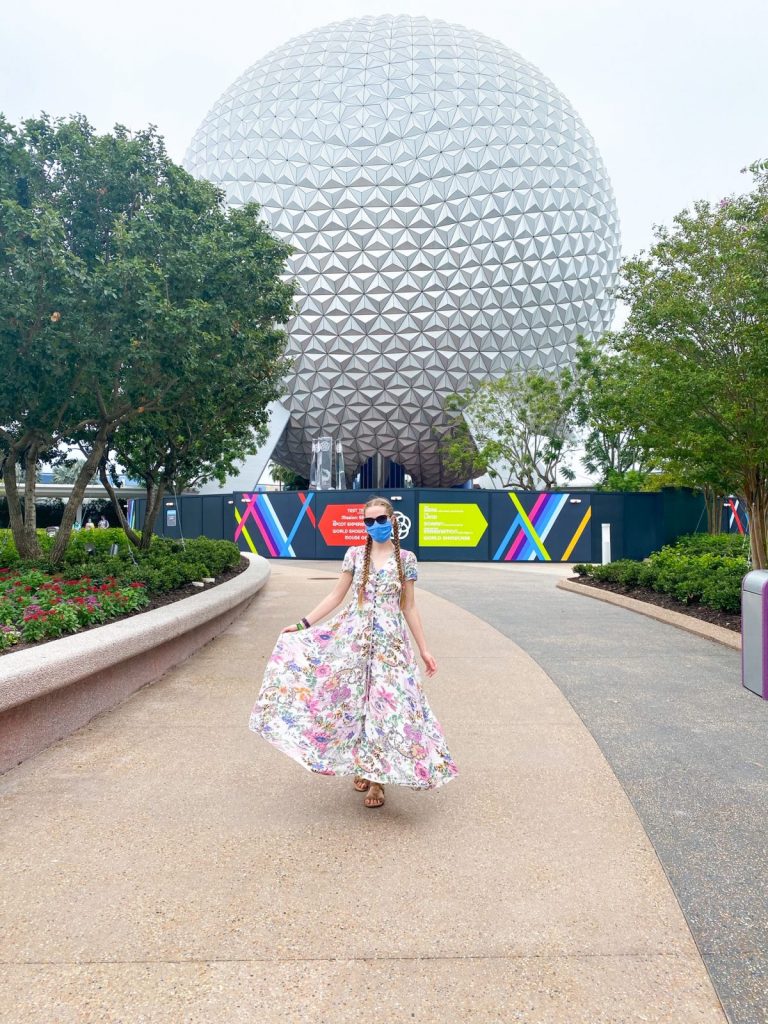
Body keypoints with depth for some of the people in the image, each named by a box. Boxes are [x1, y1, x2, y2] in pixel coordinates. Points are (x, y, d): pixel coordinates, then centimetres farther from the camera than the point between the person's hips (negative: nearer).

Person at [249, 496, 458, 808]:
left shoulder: (406, 559, 1)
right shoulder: (355, 555, 3)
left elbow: (409, 607, 5)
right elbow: (336, 596, 7)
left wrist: (424, 650, 4)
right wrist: (304, 623, 1)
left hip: (390, 639, -1)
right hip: (353, 635, 1)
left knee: (386, 703, -4)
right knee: (353, 700, 4)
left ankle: (377, 777, 10)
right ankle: (361, 767, 24)